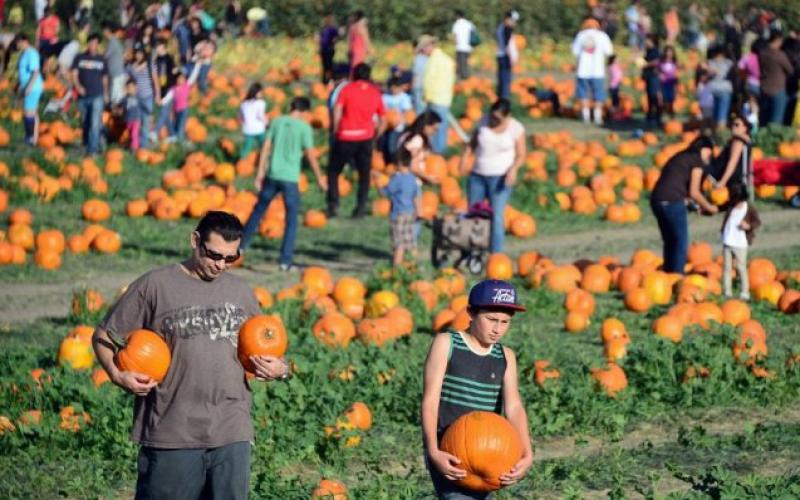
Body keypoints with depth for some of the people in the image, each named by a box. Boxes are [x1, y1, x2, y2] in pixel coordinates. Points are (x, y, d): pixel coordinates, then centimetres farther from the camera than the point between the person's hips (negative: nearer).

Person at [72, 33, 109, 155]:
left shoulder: (101, 60, 6)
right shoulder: (80, 58, 4)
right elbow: (74, 74, -2)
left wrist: (106, 93, 16)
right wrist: (78, 86, -19)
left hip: (97, 96, -1)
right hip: (83, 96, 1)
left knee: (95, 123, -13)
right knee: (85, 123, 12)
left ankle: (93, 149, -16)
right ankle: (86, 144, 31)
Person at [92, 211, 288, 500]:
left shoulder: (240, 292, 12)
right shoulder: (154, 285, -1)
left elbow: (262, 348, 24)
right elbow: (104, 335, 4)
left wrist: (280, 369, 1)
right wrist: (117, 375, -14)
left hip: (232, 434, 4)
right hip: (171, 434, -4)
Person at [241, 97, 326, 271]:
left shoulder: (277, 122, 5)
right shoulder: (304, 127, -4)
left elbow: (266, 147, 3)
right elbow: (310, 155, -5)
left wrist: (260, 172, 7)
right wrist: (319, 178, 6)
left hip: (272, 175, 4)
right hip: (290, 178, -4)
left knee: (259, 209, 20)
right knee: (291, 219, 5)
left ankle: (242, 244, 29)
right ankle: (286, 260, 2)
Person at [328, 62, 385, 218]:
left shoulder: (347, 89, 0)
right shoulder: (376, 93, 10)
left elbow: (337, 111, -13)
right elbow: (383, 121, 11)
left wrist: (335, 130, -2)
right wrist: (375, 137, 20)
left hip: (346, 137, -2)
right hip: (365, 137, 2)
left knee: (334, 171, 11)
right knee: (364, 173, 13)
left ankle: (333, 204, 0)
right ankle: (361, 207, 5)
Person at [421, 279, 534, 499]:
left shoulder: (506, 357, 6)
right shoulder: (445, 344, -5)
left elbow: (514, 407, -8)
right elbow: (430, 399, -11)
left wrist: (527, 455, -25)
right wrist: (434, 451, -25)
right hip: (447, 452, -5)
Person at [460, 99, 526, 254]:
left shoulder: (516, 129, -10)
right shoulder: (484, 123, 0)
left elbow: (521, 155, -7)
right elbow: (473, 142, 11)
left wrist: (513, 168, -25)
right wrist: (465, 156, -7)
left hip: (500, 177, -4)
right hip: (478, 175, 4)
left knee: (497, 215, -12)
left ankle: (495, 253, -11)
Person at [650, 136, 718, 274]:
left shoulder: (679, 157, 24)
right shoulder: (697, 161, 1)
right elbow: (694, 192, -4)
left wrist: (692, 204, 22)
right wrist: (709, 207, 9)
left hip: (656, 200, 7)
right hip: (673, 202, -7)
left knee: (669, 242, 17)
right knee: (681, 243, 2)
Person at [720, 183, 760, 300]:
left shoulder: (749, 208, -11)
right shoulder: (730, 206, 0)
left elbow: (757, 222, -7)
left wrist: (749, 226, -24)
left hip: (740, 244, -5)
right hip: (727, 242, 5)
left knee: (741, 268, 1)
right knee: (727, 267, 8)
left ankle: (745, 292, 10)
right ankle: (727, 291, 16)